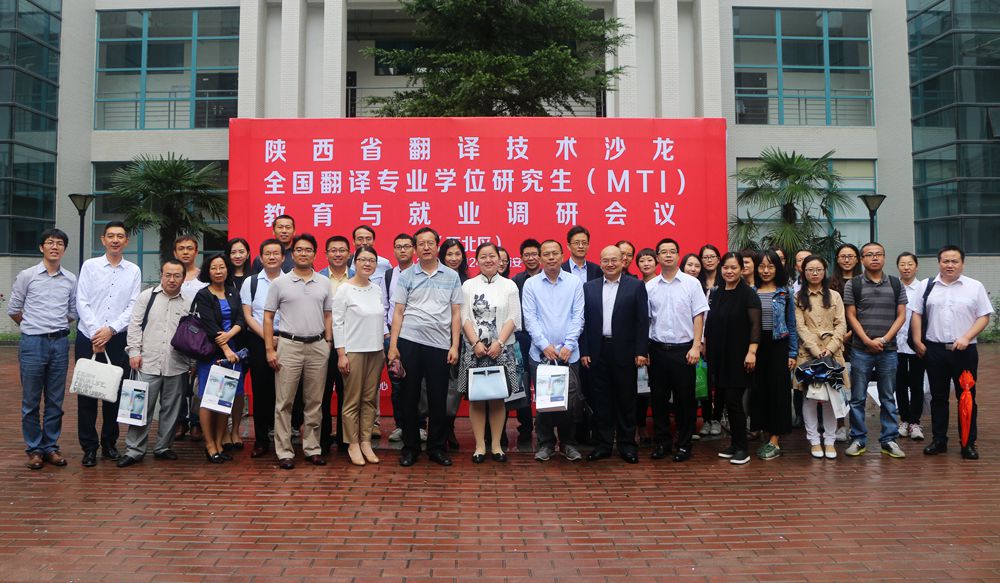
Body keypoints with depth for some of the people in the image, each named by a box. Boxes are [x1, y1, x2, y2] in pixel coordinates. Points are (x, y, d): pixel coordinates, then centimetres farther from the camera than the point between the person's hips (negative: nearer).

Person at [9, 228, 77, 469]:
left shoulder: (71, 279, 7)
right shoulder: (26, 276, 0)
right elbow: (13, 309, 6)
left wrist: (56, 327, 11)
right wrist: (31, 327, 12)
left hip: (60, 343, 2)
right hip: (32, 343, -2)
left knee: (55, 401, 8)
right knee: (31, 401, 4)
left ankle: (50, 447, 19)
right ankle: (34, 448, 15)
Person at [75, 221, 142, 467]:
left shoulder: (133, 271, 6)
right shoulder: (90, 265, 4)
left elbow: (133, 306, 0)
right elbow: (82, 302, -1)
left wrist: (111, 329, -11)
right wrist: (96, 333, -10)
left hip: (117, 338, 1)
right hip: (88, 336, -1)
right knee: (87, 391, 2)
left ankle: (109, 443, 19)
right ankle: (89, 446, 12)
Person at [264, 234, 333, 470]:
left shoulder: (324, 283, 9)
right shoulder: (279, 283, 2)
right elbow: (268, 318, 3)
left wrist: (328, 344, 4)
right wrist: (269, 349, -5)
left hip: (318, 346, 2)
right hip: (289, 346, -2)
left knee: (314, 402, 8)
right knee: (284, 402, 1)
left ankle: (313, 448, 18)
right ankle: (284, 452, 9)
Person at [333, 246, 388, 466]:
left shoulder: (377, 289, 9)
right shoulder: (344, 290, -6)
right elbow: (337, 323, -8)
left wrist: (385, 347, 10)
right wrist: (341, 354, -12)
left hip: (376, 351, 5)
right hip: (353, 351, -5)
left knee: (370, 399, 8)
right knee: (352, 400, 1)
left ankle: (366, 442, 17)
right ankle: (353, 444, 12)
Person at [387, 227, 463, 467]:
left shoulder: (452, 276, 7)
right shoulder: (406, 276, 5)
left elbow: (456, 313, 6)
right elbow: (398, 312, 4)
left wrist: (454, 346, -1)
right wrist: (392, 345, -2)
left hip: (440, 344, 0)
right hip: (410, 342, 0)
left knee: (438, 398, 6)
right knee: (409, 396, 7)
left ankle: (436, 447, 20)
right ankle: (410, 447, 19)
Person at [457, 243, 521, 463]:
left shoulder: (509, 286, 5)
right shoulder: (468, 285, 6)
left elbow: (513, 318, 0)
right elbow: (464, 317, 1)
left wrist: (499, 343, -11)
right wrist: (476, 343, -11)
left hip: (501, 349, 0)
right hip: (474, 348, 0)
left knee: (498, 397, 4)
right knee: (476, 398, 2)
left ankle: (496, 444, 13)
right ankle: (480, 445, 10)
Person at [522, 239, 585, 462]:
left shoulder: (575, 282, 3)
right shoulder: (531, 284, 3)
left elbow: (578, 316, 1)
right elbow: (530, 318, -2)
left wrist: (569, 345, -8)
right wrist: (545, 345, -10)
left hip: (569, 353, 0)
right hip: (540, 353, 0)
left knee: (571, 400, 1)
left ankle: (568, 442, 19)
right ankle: (545, 443, 19)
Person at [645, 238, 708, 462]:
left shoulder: (692, 283, 0)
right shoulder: (649, 286, 5)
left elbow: (698, 317, -2)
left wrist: (696, 346, -9)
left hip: (683, 349, -2)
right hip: (657, 349, 2)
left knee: (684, 399, 4)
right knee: (658, 398, 8)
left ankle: (684, 443, 17)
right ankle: (662, 442, 21)